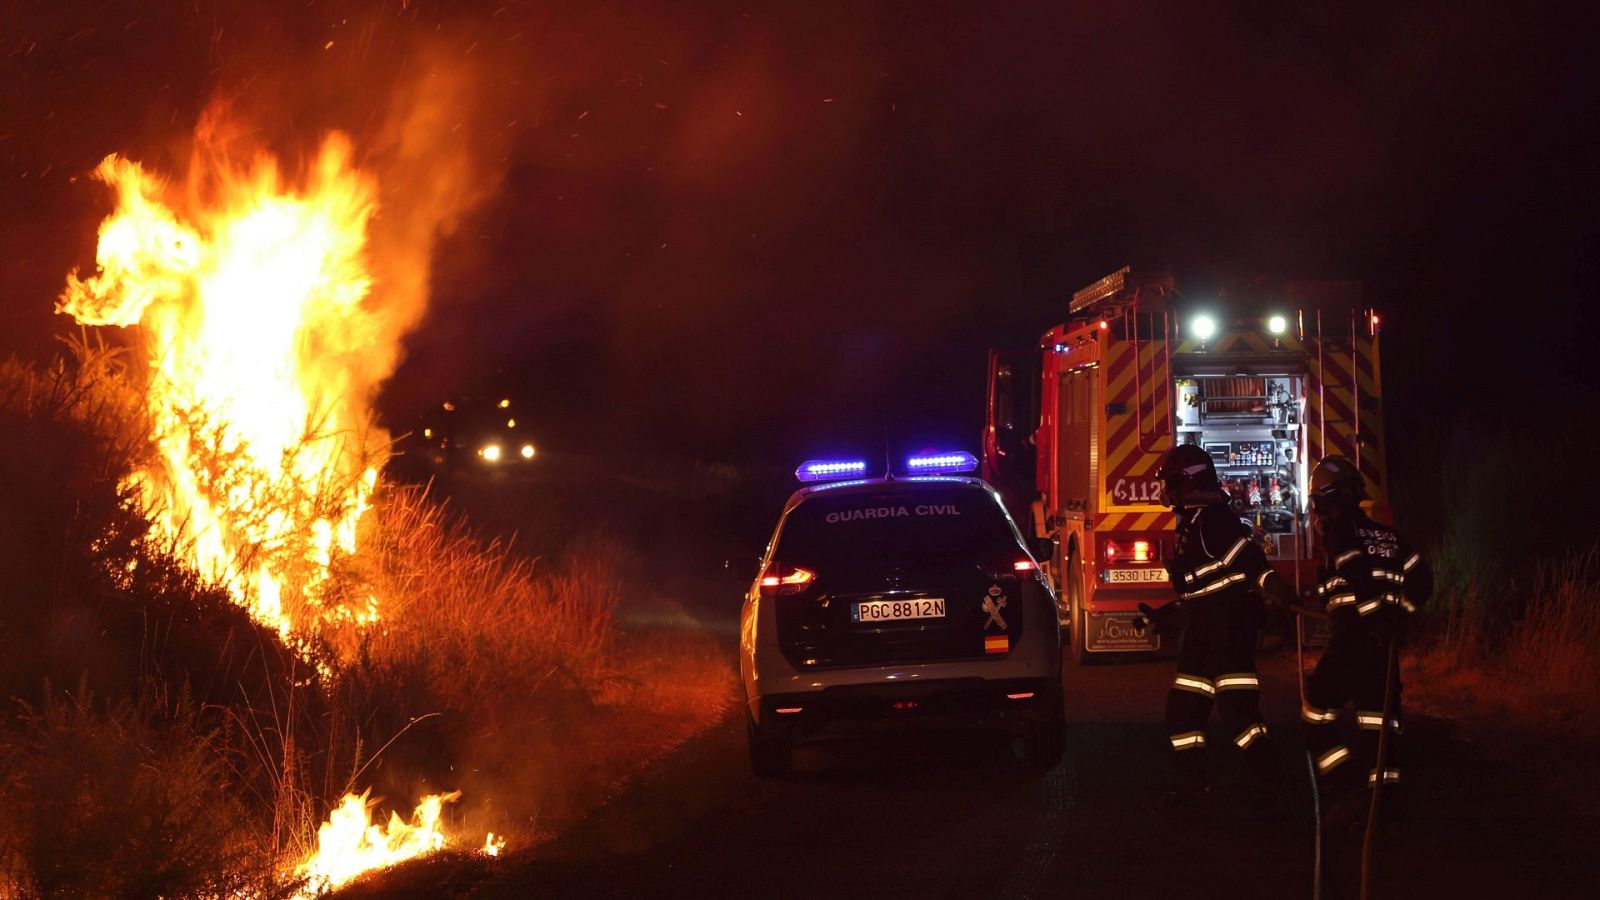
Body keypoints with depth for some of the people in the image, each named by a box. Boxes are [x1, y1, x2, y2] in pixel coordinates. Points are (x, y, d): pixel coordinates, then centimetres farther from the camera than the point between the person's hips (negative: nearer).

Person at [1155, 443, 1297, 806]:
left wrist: (1274, 587, -39)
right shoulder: (1191, 524, 17)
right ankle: (1192, 780, 23)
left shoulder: (1213, 520, -15)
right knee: (1183, 708, 14)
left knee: (1237, 709, -14)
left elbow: (1247, 558, -28)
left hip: (1229, 631, -11)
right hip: (1205, 634, 11)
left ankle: (1269, 783, -13)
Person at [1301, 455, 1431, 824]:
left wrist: (1375, 613, -20)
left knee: (1317, 713, -1)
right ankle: (1385, 793, 6)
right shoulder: (1389, 537, 18)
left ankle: (1346, 790, -12)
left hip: (1353, 637, -7)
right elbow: (1422, 579, 13)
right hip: (1384, 641, 7)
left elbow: (1357, 576, -20)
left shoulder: (1340, 532, -4)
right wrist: (1399, 612, 16)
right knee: (1379, 714, 10)